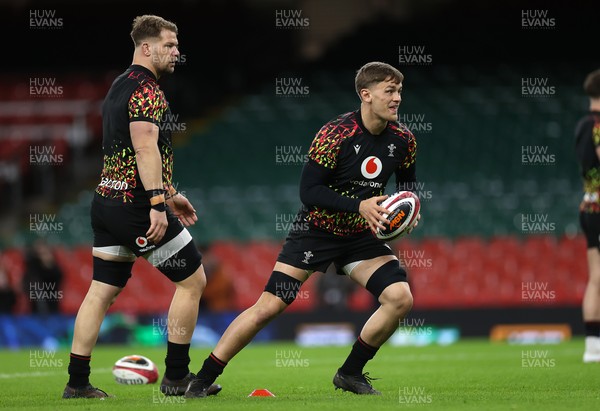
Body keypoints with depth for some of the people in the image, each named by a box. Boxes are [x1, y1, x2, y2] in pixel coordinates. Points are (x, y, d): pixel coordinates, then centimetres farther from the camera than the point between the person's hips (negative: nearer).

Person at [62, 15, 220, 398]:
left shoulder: (119, 87, 19)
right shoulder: (146, 91, -12)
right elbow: (146, 149, -24)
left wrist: (169, 193, 32)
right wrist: (158, 204, -29)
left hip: (107, 202, 9)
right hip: (138, 205, -9)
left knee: (102, 291, 9)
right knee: (193, 280, 2)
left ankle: (77, 382, 7)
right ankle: (176, 376, 5)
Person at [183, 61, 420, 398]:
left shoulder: (403, 139, -5)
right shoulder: (335, 134, -22)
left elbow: (408, 184, 14)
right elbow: (309, 190, -23)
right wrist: (359, 205, -31)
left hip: (363, 235, 5)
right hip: (316, 230, -5)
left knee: (401, 298, -14)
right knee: (269, 306, -11)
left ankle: (351, 373, 5)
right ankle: (203, 379, 0)